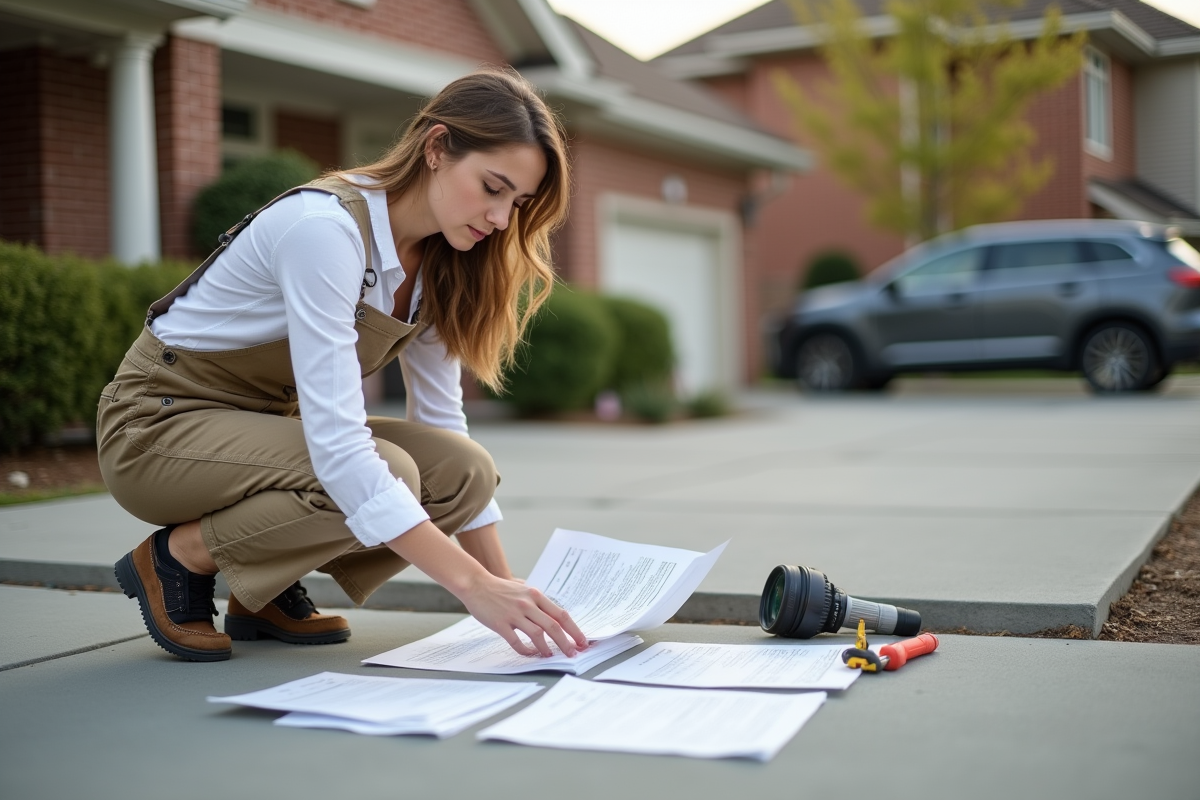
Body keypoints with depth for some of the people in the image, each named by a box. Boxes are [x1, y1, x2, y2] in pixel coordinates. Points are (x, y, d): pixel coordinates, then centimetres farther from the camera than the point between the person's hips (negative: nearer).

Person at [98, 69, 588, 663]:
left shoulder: (438, 259, -4)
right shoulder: (325, 229, -30)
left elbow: (441, 423, -2)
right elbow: (337, 447, -36)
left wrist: (505, 584, -9)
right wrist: (473, 586, -39)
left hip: (265, 420, 8)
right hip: (159, 421, -7)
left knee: (461, 470, -15)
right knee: (386, 474, -31)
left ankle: (264, 591, 4)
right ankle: (178, 556, -7)